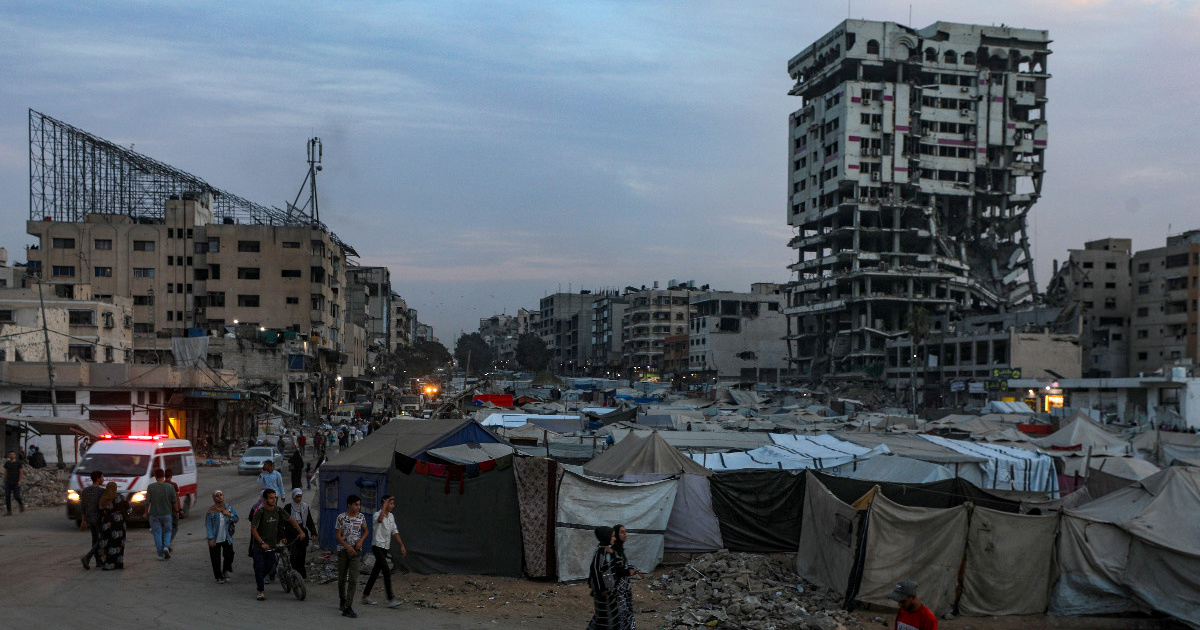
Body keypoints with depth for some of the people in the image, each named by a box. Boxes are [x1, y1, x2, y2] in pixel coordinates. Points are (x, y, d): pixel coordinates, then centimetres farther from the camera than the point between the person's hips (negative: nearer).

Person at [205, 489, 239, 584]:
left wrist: (229, 515, -10)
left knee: (229, 555, -4)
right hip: (215, 539, -2)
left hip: (227, 538, 2)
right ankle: (219, 577, 17)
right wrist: (211, 539, -14)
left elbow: (236, 519, 10)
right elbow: (208, 525, -8)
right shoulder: (211, 511, -6)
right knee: (216, 558, 2)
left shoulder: (229, 508, 5)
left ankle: (226, 571, 24)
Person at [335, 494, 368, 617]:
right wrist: (347, 547, -16)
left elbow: (365, 531, 15)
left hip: (356, 551, 1)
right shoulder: (341, 517, -6)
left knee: (353, 579, -10)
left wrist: (361, 541, -4)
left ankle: (347, 607, -12)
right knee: (342, 578, 11)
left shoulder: (361, 517, 3)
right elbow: (338, 535, -6)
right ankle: (342, 600, 35)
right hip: (343, 550, -1)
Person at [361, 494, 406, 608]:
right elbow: (380, 519, -40)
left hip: (386, 548, 8)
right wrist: (385, 505, -35)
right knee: (387, 572, -15)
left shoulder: (391, 516, 11)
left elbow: (395, 532, 16)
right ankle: (390, 599, -15)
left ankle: (365, 596, 23)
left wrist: (402, 545, 11)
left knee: (376, 572, 13)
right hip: (377, 546, -8)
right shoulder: (377, 515, -13)